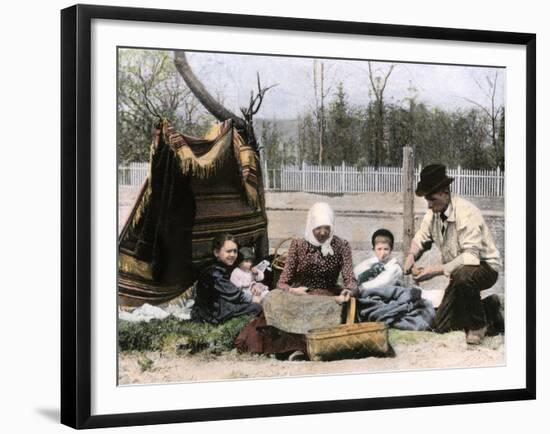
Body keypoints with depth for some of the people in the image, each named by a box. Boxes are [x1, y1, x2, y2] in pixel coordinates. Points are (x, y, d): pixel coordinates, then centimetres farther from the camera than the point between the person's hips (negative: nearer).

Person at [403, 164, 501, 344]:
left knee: (463, 274, -42)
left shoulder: (466, 213, -29)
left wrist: (437, 270, -39)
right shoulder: (433, 213, -6)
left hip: (484, 267, -7)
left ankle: (478, 324, -17)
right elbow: (421, 239, 7)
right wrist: (412, 255, -15)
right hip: (459, 270, 7)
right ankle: (490, 307, 26)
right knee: (442, 327, 5)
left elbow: (471, 256, -35)